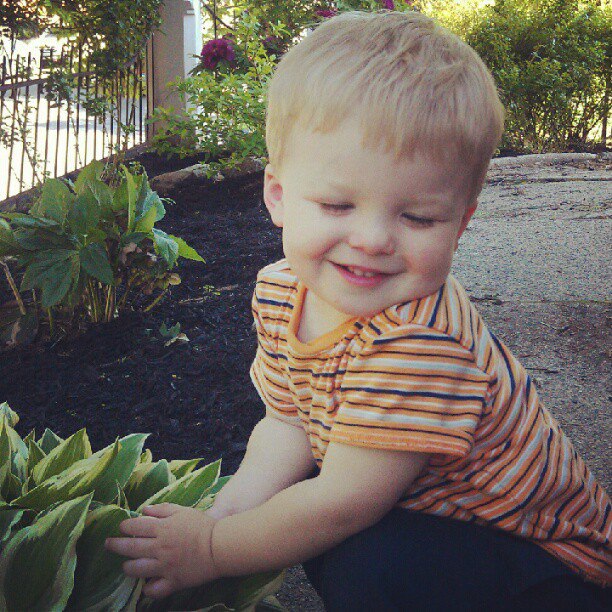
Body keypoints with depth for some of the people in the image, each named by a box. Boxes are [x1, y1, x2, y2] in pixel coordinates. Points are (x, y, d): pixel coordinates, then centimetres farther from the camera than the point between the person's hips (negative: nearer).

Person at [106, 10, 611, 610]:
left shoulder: (418, 341, -35)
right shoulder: (281, 291, -9)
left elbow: (341, 505, -30)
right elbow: (288, 422, 0)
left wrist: (213, 549, -19)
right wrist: (227, 511, -15)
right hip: (425, 511, 7)